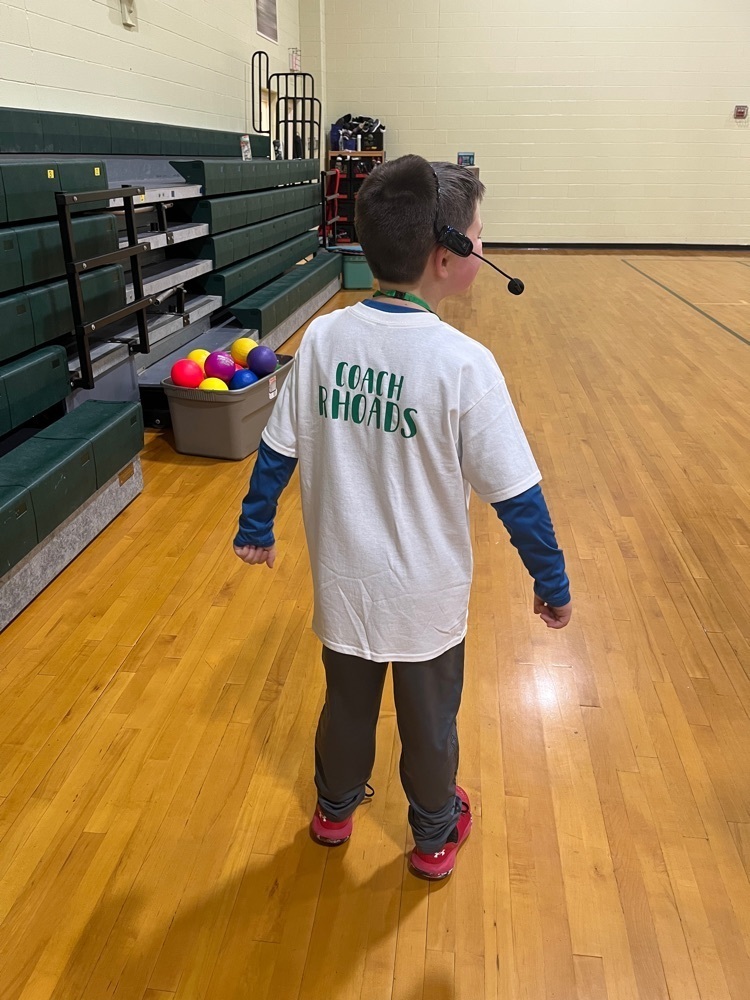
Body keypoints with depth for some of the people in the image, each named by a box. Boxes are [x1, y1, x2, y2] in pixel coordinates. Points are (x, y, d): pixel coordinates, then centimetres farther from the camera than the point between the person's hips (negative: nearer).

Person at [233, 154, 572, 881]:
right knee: (428, 722, 21)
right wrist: (552, 583, -3)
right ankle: (434, 836, 46)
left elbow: (277, 450, -1)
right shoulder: (463, 362, -22)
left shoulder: (323, 337, -10)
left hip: (344, 580, 3)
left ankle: (334, 809, 52)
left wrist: (255, 528, 15)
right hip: (426, 594, -3)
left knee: (346, 705, 26)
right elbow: (515, 494, -17)